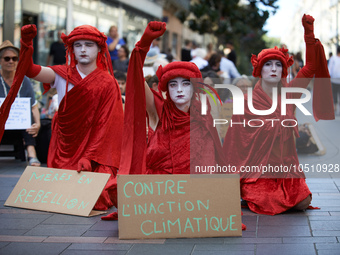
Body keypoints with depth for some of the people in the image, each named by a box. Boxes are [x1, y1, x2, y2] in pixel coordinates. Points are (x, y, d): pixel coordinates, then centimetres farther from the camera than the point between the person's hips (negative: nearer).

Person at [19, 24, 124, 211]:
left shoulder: (108, 83, -3)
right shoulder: (62, 75, 1)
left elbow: (105, 125, -8)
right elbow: (30, 71, -16)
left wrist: (89, 157, -17)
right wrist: (26, 43, -35)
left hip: (96, 148, -2)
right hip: (64, 152, 2)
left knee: (97, 198, -18)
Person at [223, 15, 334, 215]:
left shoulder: (289, 95, 4)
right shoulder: (248, 102, -5)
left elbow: (311, 68, -2)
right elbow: (235, 140, -4)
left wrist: (309, 33, -12)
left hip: (286, 166, 4)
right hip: (258, 167, -3)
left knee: (303, 203, -14)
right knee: (268, 206, -21)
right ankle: (249, 193, 12)